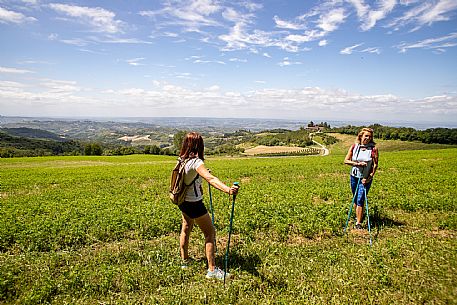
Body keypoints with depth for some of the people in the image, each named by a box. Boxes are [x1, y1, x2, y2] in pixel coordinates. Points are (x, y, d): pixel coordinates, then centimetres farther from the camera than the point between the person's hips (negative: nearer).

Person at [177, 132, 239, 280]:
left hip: (184, 202, 8)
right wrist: (228, 190, -56)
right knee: (210, 233, 3)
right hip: (194, 204, -8)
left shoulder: (182, 160, -2)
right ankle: (212, 270, 8)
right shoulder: (196, 162, -26)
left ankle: (184, 261, 41)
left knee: (186, 229, 24)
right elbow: (211, 179, -42)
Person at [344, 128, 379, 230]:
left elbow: (375, 165, -8)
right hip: (354, 176, 3)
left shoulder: (373, 149, -8)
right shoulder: (354, 146, -2)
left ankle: (359, 223, 3)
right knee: (355, 199, 16)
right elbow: (346, 160, -3)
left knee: (360, 200, -6)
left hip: (365, 178, -3)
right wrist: (357, 164, -18)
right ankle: (358, 216, 37)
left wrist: (370, 177, -15)